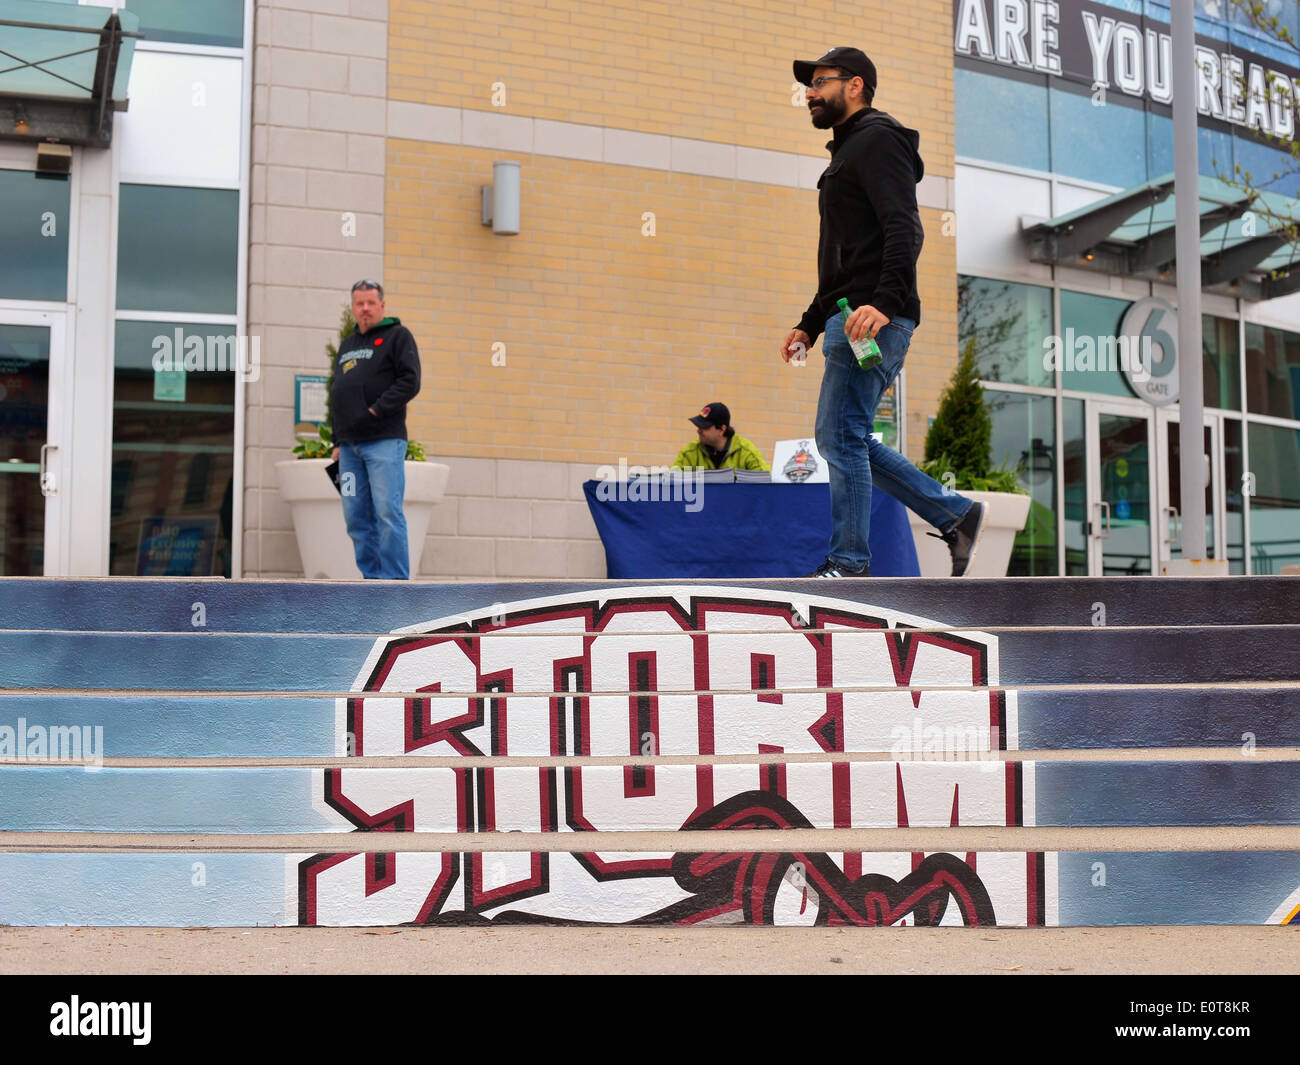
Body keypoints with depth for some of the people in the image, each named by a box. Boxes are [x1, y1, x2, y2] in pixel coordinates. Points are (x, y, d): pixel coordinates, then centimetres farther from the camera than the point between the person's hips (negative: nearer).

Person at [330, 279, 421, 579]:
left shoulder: (397, 336, 3)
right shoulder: (347, 346, 24)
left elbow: (410, 382, -9)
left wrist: (376, 411, -14)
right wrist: (337, 441, 19)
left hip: (384, 442, -7)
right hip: (349, 445, 7)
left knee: (387, 512, -12)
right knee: (356, 517, 4)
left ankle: (396, 582, -9)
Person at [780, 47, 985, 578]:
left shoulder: (877, 139, -4)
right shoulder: (846, 152, 28)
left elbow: (905, 228, -18)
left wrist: (884, 302, -31)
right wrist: (809, 324, 24)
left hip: (874, 318, -11)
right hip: (850, 317, 11)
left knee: (841, 435, -9)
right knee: (841, 439, 10)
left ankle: (849, 564, -2)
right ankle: (955, 514, 14)